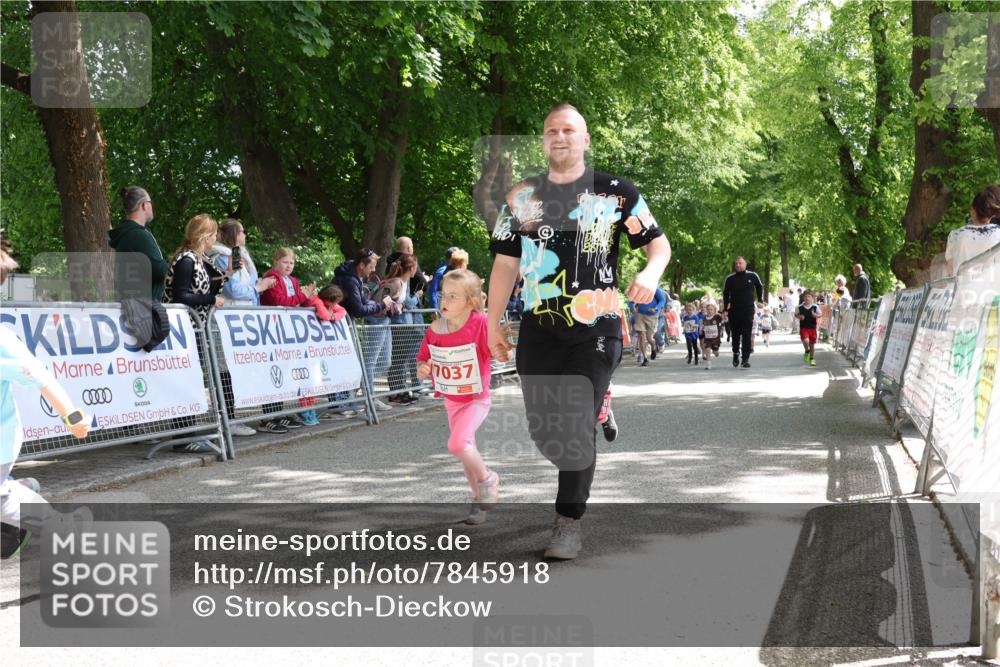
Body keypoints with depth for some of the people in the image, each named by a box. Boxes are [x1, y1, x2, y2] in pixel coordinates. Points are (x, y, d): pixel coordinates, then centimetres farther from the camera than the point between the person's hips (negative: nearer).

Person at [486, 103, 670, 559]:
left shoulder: (615, 192, 2)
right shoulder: (522, 197, 11)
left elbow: (659, 244, 5)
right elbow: (505, 265, 13)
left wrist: (650, 274, -17)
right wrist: (494, 325, 9)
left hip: (595, 329, -3)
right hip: (538, 330, 3)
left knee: (578, 427, -7)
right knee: (542, 430, 1)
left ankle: (568, 523, 4)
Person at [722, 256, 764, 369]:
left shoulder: (752, 276, -2)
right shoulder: (730, 278, 0)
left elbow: (760, 287, 17)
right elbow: (725, 294, 8)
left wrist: (760, 300, 11)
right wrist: (725, 309, 4)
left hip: (748, 310, -1)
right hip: (734, 311, 1)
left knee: (747, 335, -7)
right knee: (735, 334, 9)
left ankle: (746, 358, -6)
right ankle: (736, 354, 29)